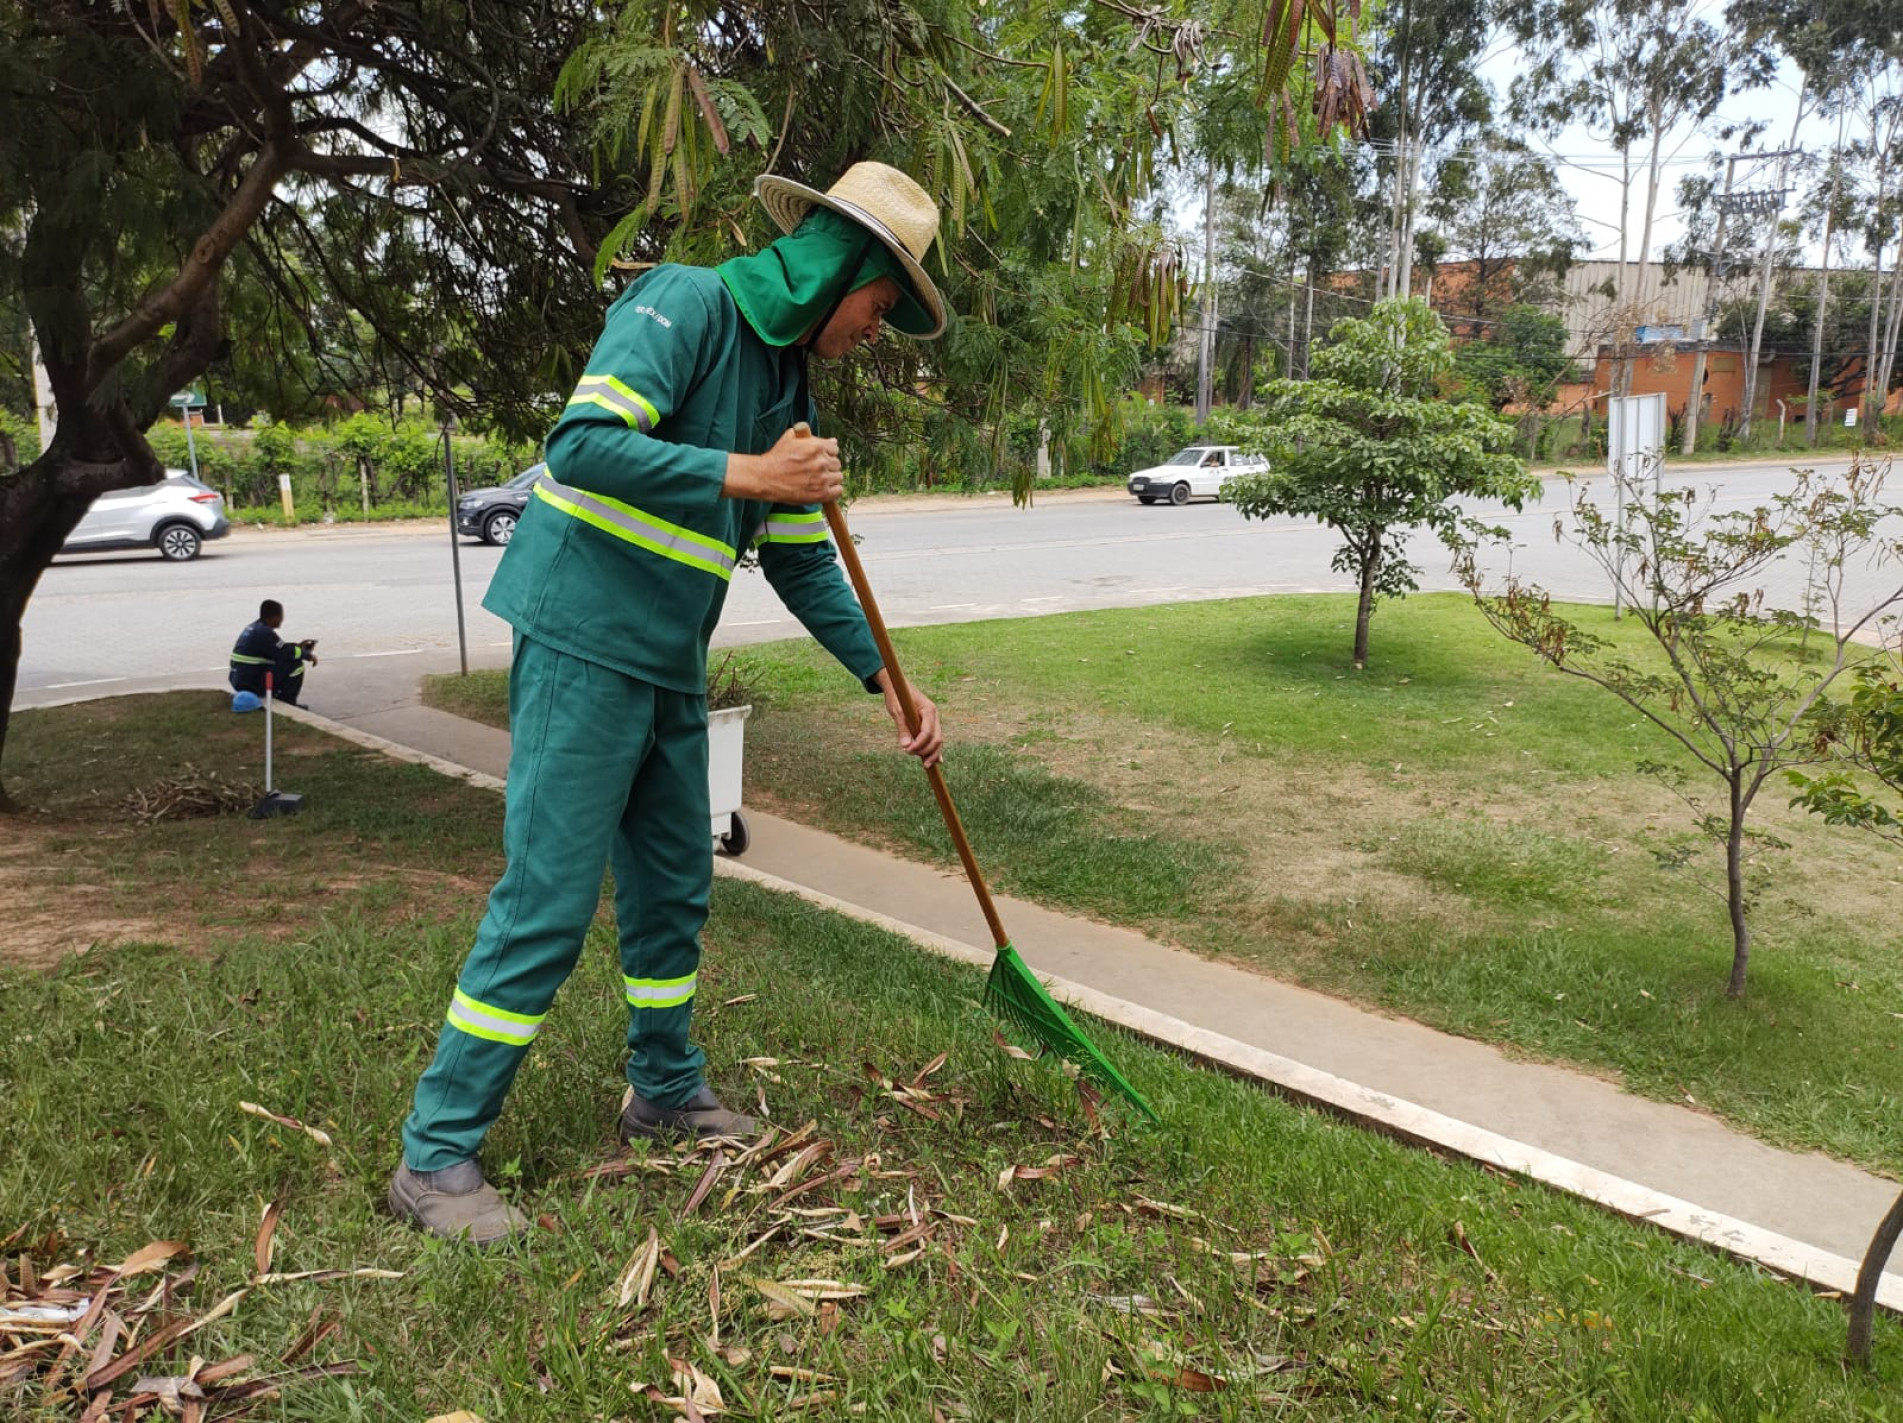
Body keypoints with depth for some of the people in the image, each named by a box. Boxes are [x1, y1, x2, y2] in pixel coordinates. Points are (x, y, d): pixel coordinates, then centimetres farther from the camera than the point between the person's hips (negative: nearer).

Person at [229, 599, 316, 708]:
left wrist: (299, 646, 19)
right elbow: (288, 653, -16)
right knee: (295, 664, -12)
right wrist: (309, 655, -1)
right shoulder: (265, 632, -18)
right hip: (253, 685, -10)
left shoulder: (252, 628, 12)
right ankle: (287, 702, -1)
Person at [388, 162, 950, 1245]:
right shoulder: (685, 304, -12)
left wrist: (888, 679, 10)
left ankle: (669, 1089, 34)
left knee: (675, 884, 16)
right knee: (548, 899, -8)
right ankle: (437, 1155, 4)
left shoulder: (789, 382, 13)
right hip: (585, 639, -9)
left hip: (671, 666, 9)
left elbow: (804, 564, 16)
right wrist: (750, 475, -24)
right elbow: (585, 444, -26)